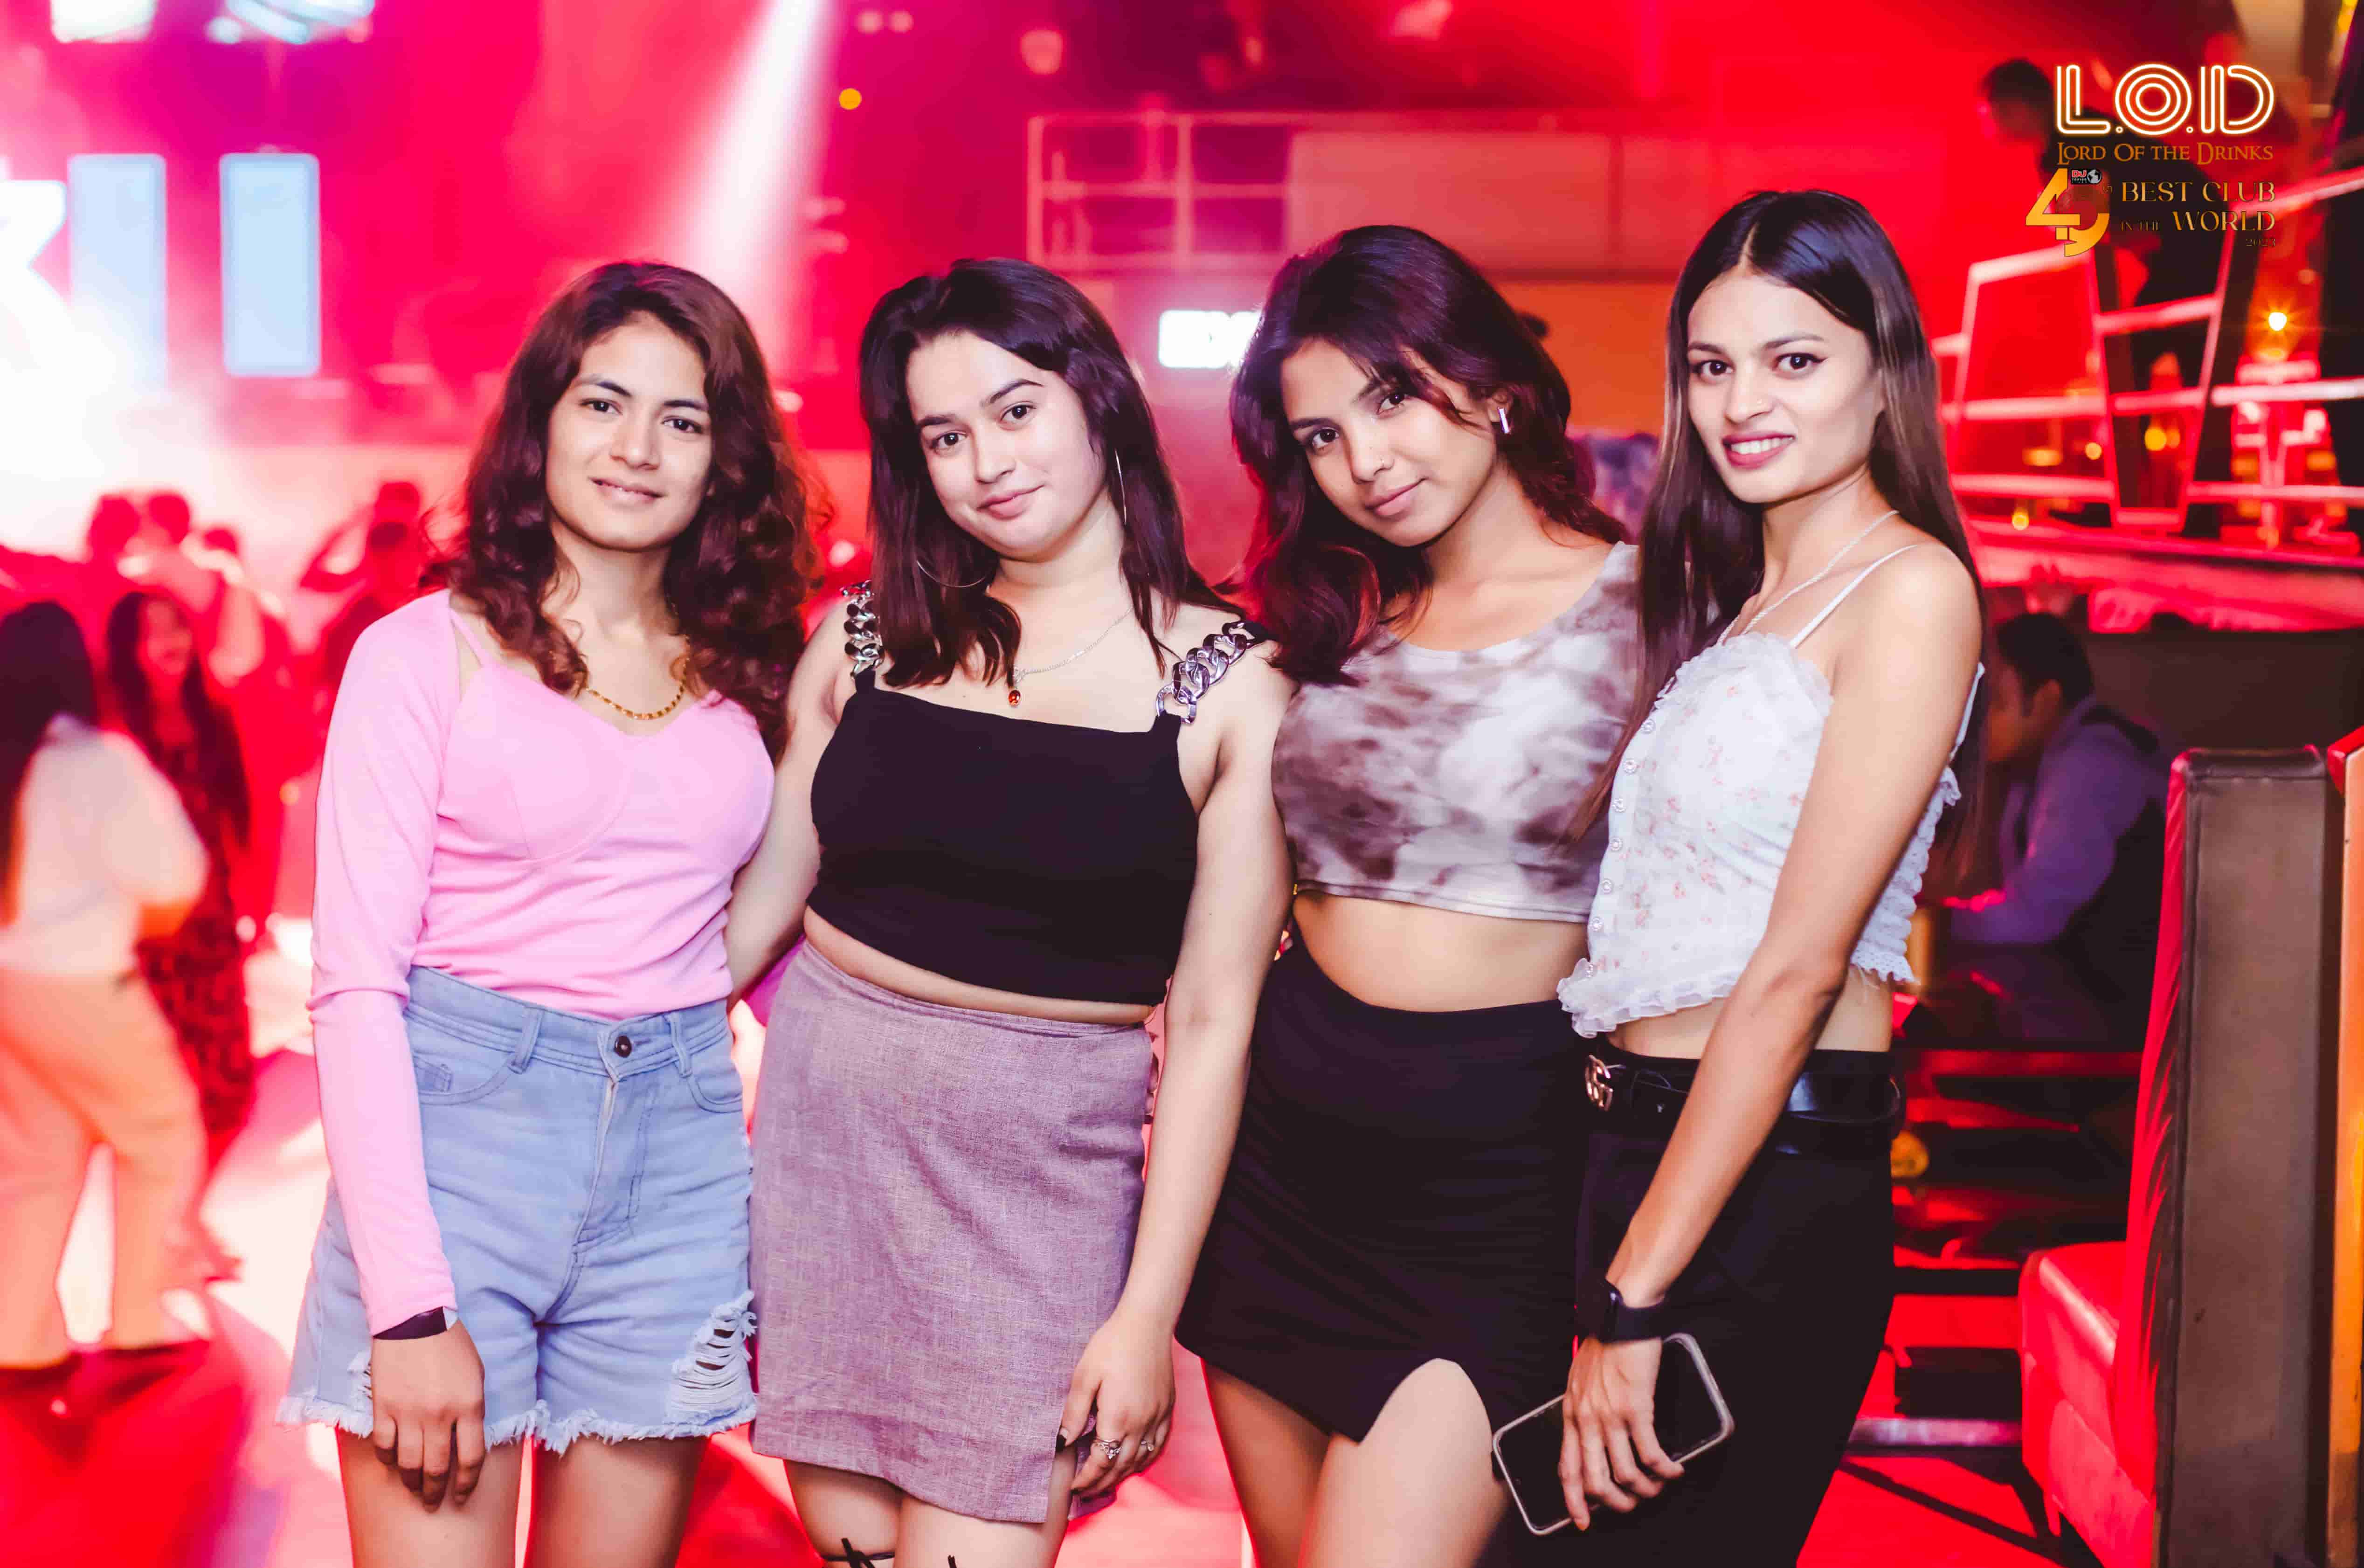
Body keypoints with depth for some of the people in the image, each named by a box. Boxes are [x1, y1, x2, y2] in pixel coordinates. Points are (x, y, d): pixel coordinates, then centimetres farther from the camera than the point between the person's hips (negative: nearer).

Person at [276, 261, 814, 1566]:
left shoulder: (746, 675, 12)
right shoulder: (428, 652, -1)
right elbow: (355, 983, -6)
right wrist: (411, 1307, -14)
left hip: (677, 1157, 4)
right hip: (458, 1125, -3)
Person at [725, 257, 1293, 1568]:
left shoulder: (1228, 688, -3)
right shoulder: (868, 639, 6)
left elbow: (1212, 1020, -5)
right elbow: (757, 906, 11)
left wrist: (1147, 1316, -8)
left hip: (1050, 1163, -3)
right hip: (825, 1116, 3)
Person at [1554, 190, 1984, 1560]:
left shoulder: (1909, 588, -10)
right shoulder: (1734, 604, 17)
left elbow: (1798, 969, -17)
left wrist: (1634, 1298, -19)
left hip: (1766, 1185, -8)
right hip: (1637, 1143, 8)